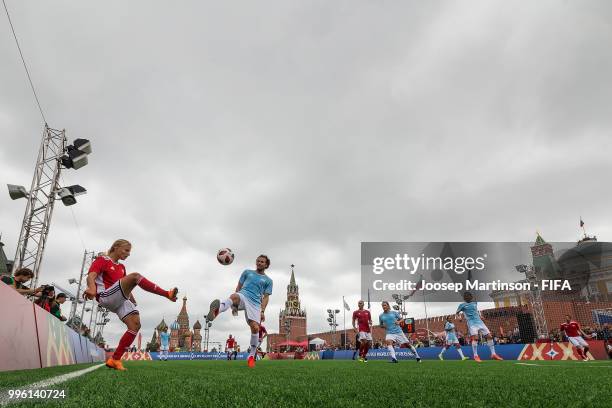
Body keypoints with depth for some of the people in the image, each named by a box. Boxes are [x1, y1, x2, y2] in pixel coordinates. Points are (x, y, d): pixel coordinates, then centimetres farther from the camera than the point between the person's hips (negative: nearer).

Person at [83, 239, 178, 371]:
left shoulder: (121, 267, 27)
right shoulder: (102, 260, 4)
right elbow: (91, 277, -14)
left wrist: (132, 299, 18)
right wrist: (92, 289, -36)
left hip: (121, 300, 8)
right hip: (106, 297, -8)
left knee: (135, 325, -11)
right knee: (135, 276, -29)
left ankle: (115, 359, -4)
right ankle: (168, 294, -24)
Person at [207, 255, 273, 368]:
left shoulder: (268, 280, 19)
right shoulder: (247, 272, 23)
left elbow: (266, 297, 12)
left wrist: (262, 311, -2)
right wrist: (234, 304, 13)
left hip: (255, 302, 1)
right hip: (242, 296, 0)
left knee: (255, 327, -14)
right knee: (234, 296, -37)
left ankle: (251, 356, 6)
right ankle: (216, 310, -70)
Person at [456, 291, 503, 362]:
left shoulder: (475, 303, 18)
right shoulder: (462, 305, 5)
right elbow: (457, 312, 13)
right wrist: (460, 317, -6)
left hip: (479, 321, 5)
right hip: (471, 323, -5)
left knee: (489, 336, -3)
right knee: (475, 337, -23)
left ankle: (493, 354, 8)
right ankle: (475, 356, -14)